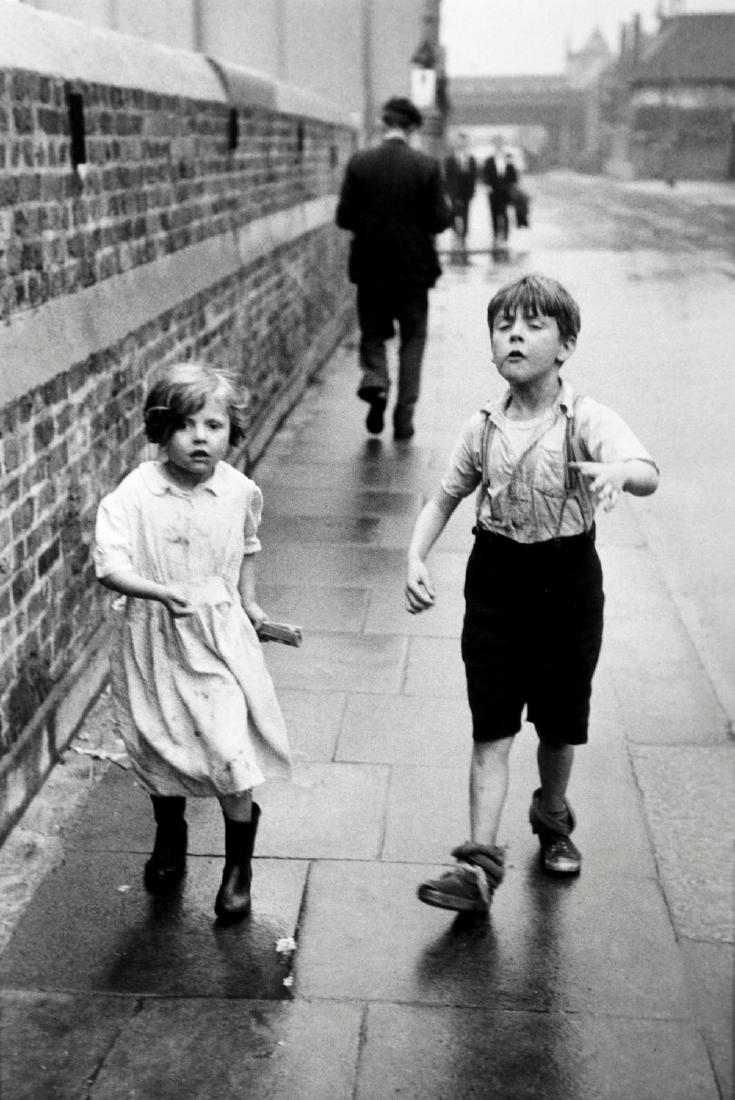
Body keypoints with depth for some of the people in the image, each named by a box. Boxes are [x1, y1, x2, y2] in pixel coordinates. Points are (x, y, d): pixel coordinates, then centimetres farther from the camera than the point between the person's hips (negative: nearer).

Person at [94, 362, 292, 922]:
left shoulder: (240, 491, -5)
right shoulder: (135, 494, -15)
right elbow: (110, 565, -24)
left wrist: (247, 601, 14)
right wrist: (163, 592, -37)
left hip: (220, 632, 0)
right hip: (153, 640, 0)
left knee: (232, 749, -7)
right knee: (159, 747, 15)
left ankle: (239, 866, 17)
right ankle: (170, 839, 45)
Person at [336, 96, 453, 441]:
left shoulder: (359, 163, -5)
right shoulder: (427, 166, -8)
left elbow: (344, 217, -5)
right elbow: (440, 220, -8)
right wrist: (447, 206, 13)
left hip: (370, 267, 1)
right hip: (414, 267, -1)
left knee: (372, 334, 17)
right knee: (412, 339, 11)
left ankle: (375, 380, -12)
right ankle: (403, 418, 9)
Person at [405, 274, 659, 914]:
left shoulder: (587, 421, -13)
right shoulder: (484, 429, -2)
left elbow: (649, 473, -29)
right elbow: (444, 499, 8)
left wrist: (617, 473, -53)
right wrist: (416, 560, -7)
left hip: (568, 581, -1)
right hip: (497, 580, 2)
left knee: (560, 723, 15)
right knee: (492, 729, 0)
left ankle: (553, 818, 43)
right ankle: (481, 864, 5)